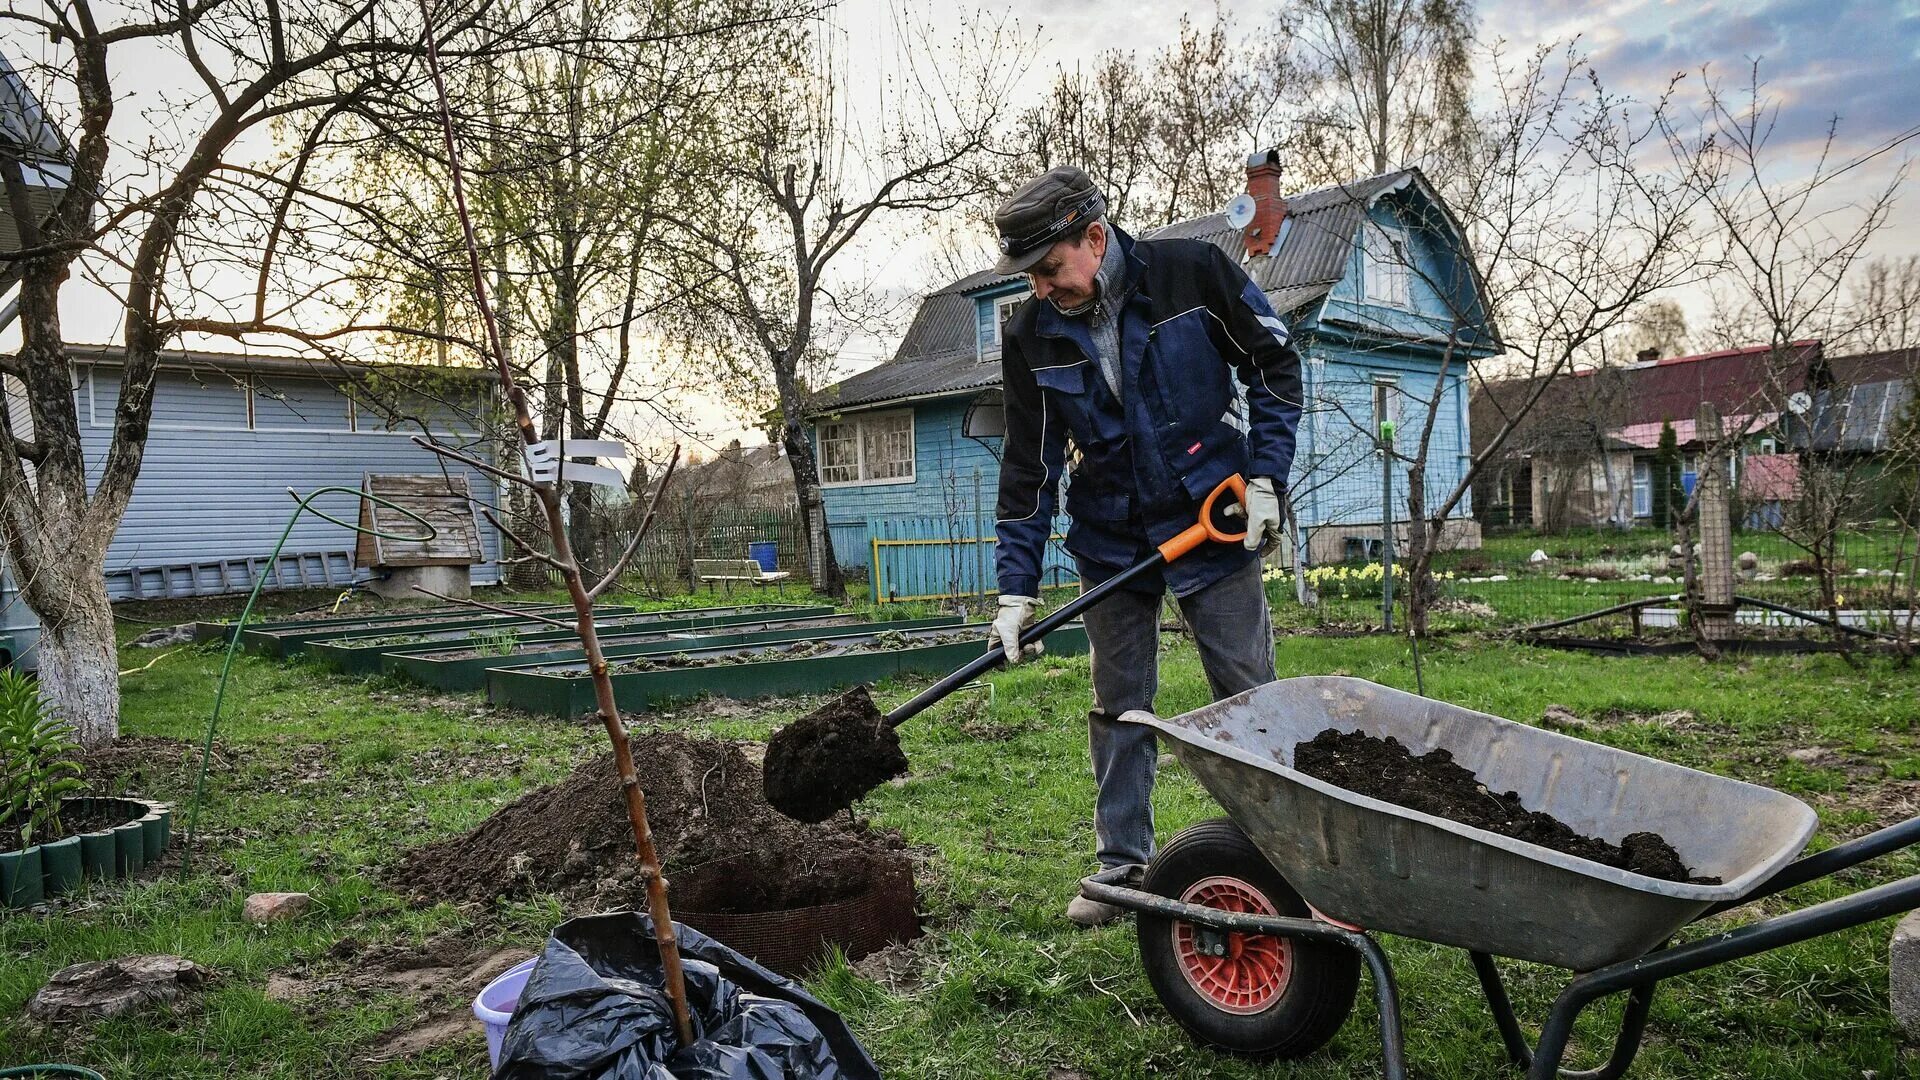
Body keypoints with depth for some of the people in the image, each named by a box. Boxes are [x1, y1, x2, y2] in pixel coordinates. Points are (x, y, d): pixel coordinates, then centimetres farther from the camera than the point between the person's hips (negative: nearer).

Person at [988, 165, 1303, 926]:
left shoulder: (1194, 272, -14)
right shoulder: (1031, 337, -7)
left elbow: (1276, 366, -2)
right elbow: (1028, 470, -3)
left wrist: (1264, 477, -9)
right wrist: (1016, 589, -6)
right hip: (1111, 543, 3)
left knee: (1249, 697, 3)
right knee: (1118, 708, 9)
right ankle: (1125, 867, 22)